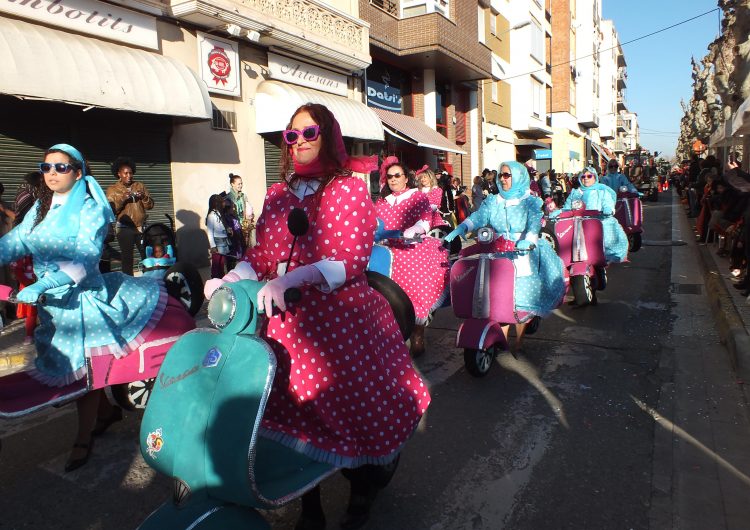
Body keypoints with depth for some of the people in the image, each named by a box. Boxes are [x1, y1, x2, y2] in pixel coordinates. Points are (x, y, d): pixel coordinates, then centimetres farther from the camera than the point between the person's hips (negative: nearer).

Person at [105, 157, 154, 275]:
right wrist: (121, 199, -18)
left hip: (141, 227, 2)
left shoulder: (140, 186, 11)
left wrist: (144, 197, -13)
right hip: (125, 229, -2)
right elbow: (111, 210, -5)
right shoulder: (112, 189, 3)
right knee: (127, 259, 1)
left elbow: (150, 205, 6)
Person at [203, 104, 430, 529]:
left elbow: (351, 257, -14)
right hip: (286, 317, 4)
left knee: (348, 406, 3)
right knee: (293, 410, 3)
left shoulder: (350, 189, -1)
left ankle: (362, 487, 34)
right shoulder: (278, 194, 14)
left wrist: (287, 280, -27)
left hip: (339, 314, -4)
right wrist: (230, 279, -8)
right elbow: (262, 255, 12)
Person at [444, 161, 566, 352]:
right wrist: (458, 230, -22)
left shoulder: (530, 202, 2)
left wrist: (529, 241, -36)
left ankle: (519, 340, 13)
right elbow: (477, 217, -4)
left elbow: (535, 223, -15)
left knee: (520, 297, -2)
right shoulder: (493, 202, 11)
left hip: (523, 254, -3)